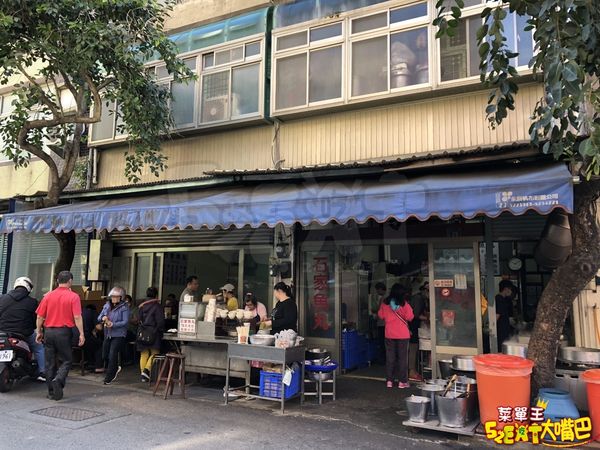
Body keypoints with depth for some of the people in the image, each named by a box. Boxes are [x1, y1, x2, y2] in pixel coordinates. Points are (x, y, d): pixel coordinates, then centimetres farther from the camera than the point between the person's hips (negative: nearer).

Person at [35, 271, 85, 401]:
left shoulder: (48, 296, 4)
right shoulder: (73, 296, -7)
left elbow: (40, 316, 5)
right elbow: (77, 317, -12)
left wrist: (39, 332, 15)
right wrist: (81, 334, -8)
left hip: (48, 331, 4)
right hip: (63, 332, -4)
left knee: (50, 363, 11)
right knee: (66, 360, 8)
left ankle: (51, 392, 16)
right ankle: (58, 380, -18)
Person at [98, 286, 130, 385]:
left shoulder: (124, 307, -10)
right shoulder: (107, 305, 8)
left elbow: (125, 322, -15)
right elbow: (99, 317, 9)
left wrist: (113, 324, -25)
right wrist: (103, 318, -15)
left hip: (118, 335, -7)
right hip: (107, 334, 7)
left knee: (112, 356, -6)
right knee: (105, 356, 16)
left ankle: (109, 378, 8)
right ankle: (115, 368, 42)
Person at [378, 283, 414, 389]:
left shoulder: (385, 303, -2)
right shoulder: (404, 303, -10)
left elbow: (381, 315, 5)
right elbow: (409, 317, -10)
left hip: (389, 334, 3)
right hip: (402, 334, -2)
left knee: (390, 357, 10)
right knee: (402, 357, 6)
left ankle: (389, 380, 13)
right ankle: (402, 381, 8)